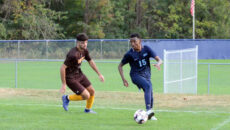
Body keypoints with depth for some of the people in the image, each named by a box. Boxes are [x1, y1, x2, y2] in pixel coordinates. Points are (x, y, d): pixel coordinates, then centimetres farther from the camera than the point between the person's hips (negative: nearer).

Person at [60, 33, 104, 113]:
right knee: (86, 96, -11)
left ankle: (88, 109, 36)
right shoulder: (73, 54, -30)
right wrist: (63, 85, -24)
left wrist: (99, 74, 17)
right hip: (71, 78, -9)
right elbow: (62, 68, -27)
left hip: (79, 74, 9)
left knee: (92, 91, 12)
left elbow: (90, 62, 15)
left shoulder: (84, 51, -3)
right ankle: (67, 98, 11)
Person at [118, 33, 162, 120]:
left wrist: (158, 64, -32)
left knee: (150, 95, -1)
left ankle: (150, 115, 24)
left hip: (146, 75, 4)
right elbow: (120, 66, 2)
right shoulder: (130, 54, -10)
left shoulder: (146, 49, -5)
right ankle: (149, 110, -42)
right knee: (148, 86, -31)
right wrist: (123, 79, -8)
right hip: (136, 75, -4)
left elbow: (159, 60, -7)